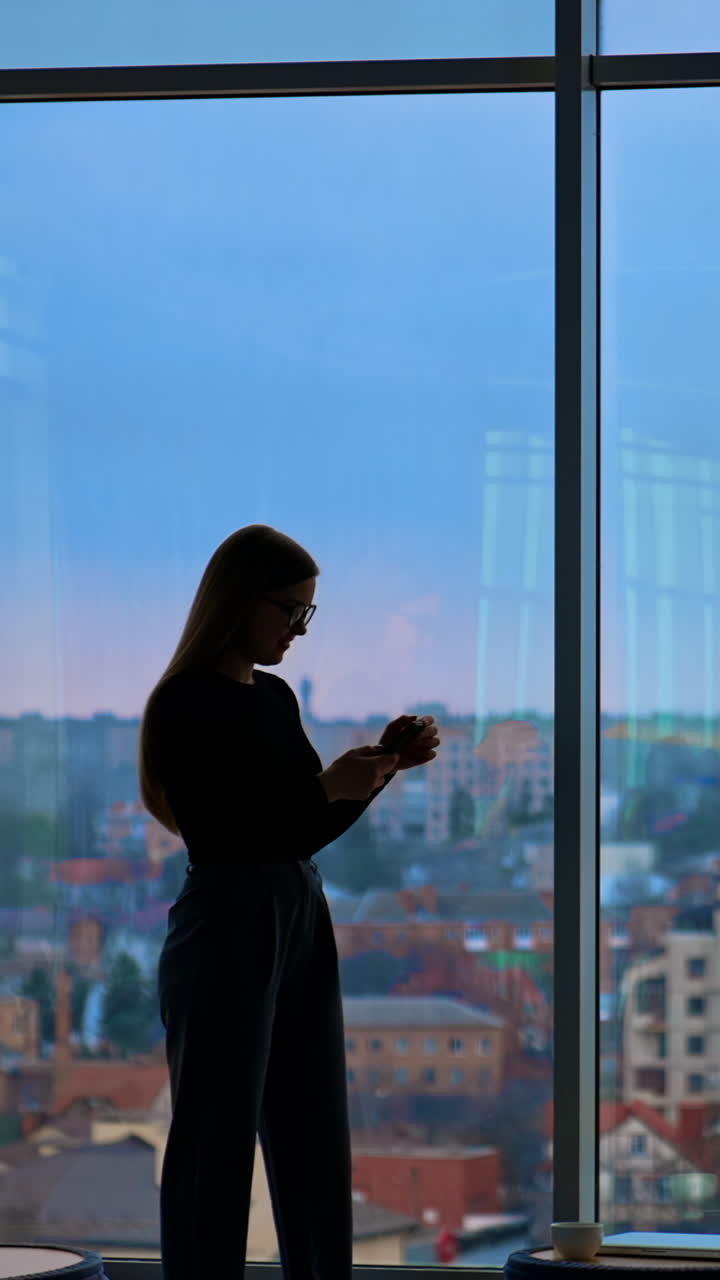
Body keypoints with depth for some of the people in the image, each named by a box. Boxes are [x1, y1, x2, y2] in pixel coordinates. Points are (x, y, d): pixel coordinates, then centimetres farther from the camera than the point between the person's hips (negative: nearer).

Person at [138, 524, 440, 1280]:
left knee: (316, 1144, 10)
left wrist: (385, 764, 4)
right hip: (226, 927, -8)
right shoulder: (185, 705, -11)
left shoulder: (276, 697, 12)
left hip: (301, 923, 8)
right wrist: (328, 786, -20)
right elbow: (221, 836, -16)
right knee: (216, 1146, -2)